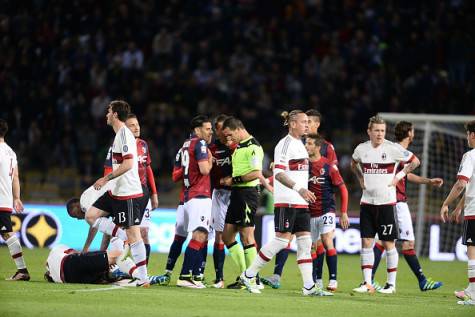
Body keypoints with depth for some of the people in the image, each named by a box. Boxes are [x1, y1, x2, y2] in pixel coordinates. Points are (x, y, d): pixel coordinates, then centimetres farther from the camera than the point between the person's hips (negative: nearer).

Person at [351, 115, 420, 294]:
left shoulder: (392, 149, -8)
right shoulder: (361, 149, 3)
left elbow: (415, 162, 1)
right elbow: (354, 163, 26)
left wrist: (399, 177, -4)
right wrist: (360, 178, 12)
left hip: (386, 202, -4)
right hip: (367, 202, 4)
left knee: (388, 243, 0)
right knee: (366, 242, 1)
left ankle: (391, 284, 7)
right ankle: (367, 283, 6)